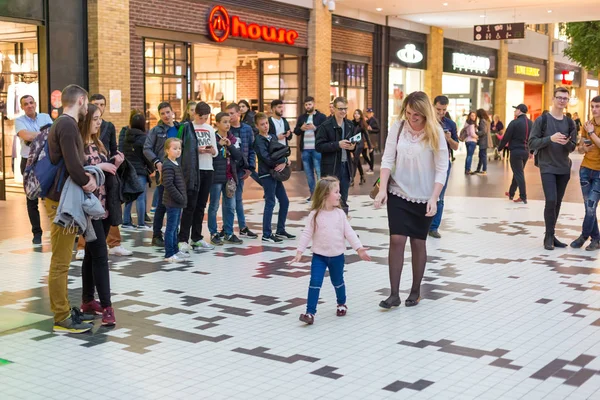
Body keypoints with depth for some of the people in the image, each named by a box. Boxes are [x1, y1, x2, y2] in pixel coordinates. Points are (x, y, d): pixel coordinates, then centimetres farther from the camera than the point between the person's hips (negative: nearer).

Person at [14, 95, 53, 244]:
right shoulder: (19, 121, -1)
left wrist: (35, 137, -18)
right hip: (29, 162, -1)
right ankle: (37, 233, 10)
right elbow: (26, 136, -19)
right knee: (32, 199, 4)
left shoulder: (46, 117, 6)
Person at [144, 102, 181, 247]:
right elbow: (147, 149, -3)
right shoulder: (156, 130, 1)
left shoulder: (180, 128, 11)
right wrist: (157, 162, -16)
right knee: (163, 203, -4)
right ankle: (156, 236, 6)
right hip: (163, 170, -4)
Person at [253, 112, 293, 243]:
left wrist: (284, 163, -12)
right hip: (266, 174, -8)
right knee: (270, 203, -8)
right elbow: (267, 158, -20)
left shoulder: (273, 137, 14)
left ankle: (280, 231, 21)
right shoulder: (259, 140, -9)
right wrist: (285, 160, -10)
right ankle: (266, 235, -2)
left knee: (284, 201, 10)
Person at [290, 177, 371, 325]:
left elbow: (349, 232, -2)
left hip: (337, 256, 2)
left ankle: (341, 304, 43)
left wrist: (359, 248, -6)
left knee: (338, 282, 18)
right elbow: (307, 234, -8)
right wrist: (299, 252, -12)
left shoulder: (340, 213, -5)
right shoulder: (315, 214, -11)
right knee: (315, 283, -10)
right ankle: (310, 312, -7)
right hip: (319, 256, -2)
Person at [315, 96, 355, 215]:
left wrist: (352, 146, -3)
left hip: (345, 166, 5)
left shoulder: (349, 125, 11)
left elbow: (354, 142, 21)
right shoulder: (326, 125, -7)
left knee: (343, 200, 10)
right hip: (331, 167, -5)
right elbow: (318, 146, -12)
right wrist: (337, 144, -20)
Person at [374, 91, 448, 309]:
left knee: (418, 242, 7)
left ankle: (415, 291, 21)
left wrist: (434, 198, -18)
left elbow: (442, 169, -11)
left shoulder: (435, 133, -12)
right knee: (396, 240, -6)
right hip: (398, 193, 2)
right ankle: (394, 294, -2)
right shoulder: (398, 127, -5)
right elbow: (387, 159, -2)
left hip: (423, 197, -1)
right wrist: (383, 188, -11)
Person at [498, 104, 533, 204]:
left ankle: (523, 197, -5)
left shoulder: (514, 123, -13)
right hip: (526, 151, 7)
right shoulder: (530, 123, 6)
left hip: (516, 151, -7)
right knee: (517, 173, 18)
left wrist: (499, 148, 4)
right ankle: (511, 193, 29)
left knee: (518, 174, -3)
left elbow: (506, 137, -10)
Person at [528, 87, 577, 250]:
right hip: (547, 167, -4)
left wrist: (567, 142, -14)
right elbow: (532, 143, -8)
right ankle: (549, 236, -3)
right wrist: (550, 138, -22)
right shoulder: (542, 120, -4)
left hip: (564, 169, 4)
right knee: (551, 201, -14)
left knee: (557, 203, 7)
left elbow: (573, 147, 9)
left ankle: (551, 235, 16)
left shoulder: (570, 123, 8)